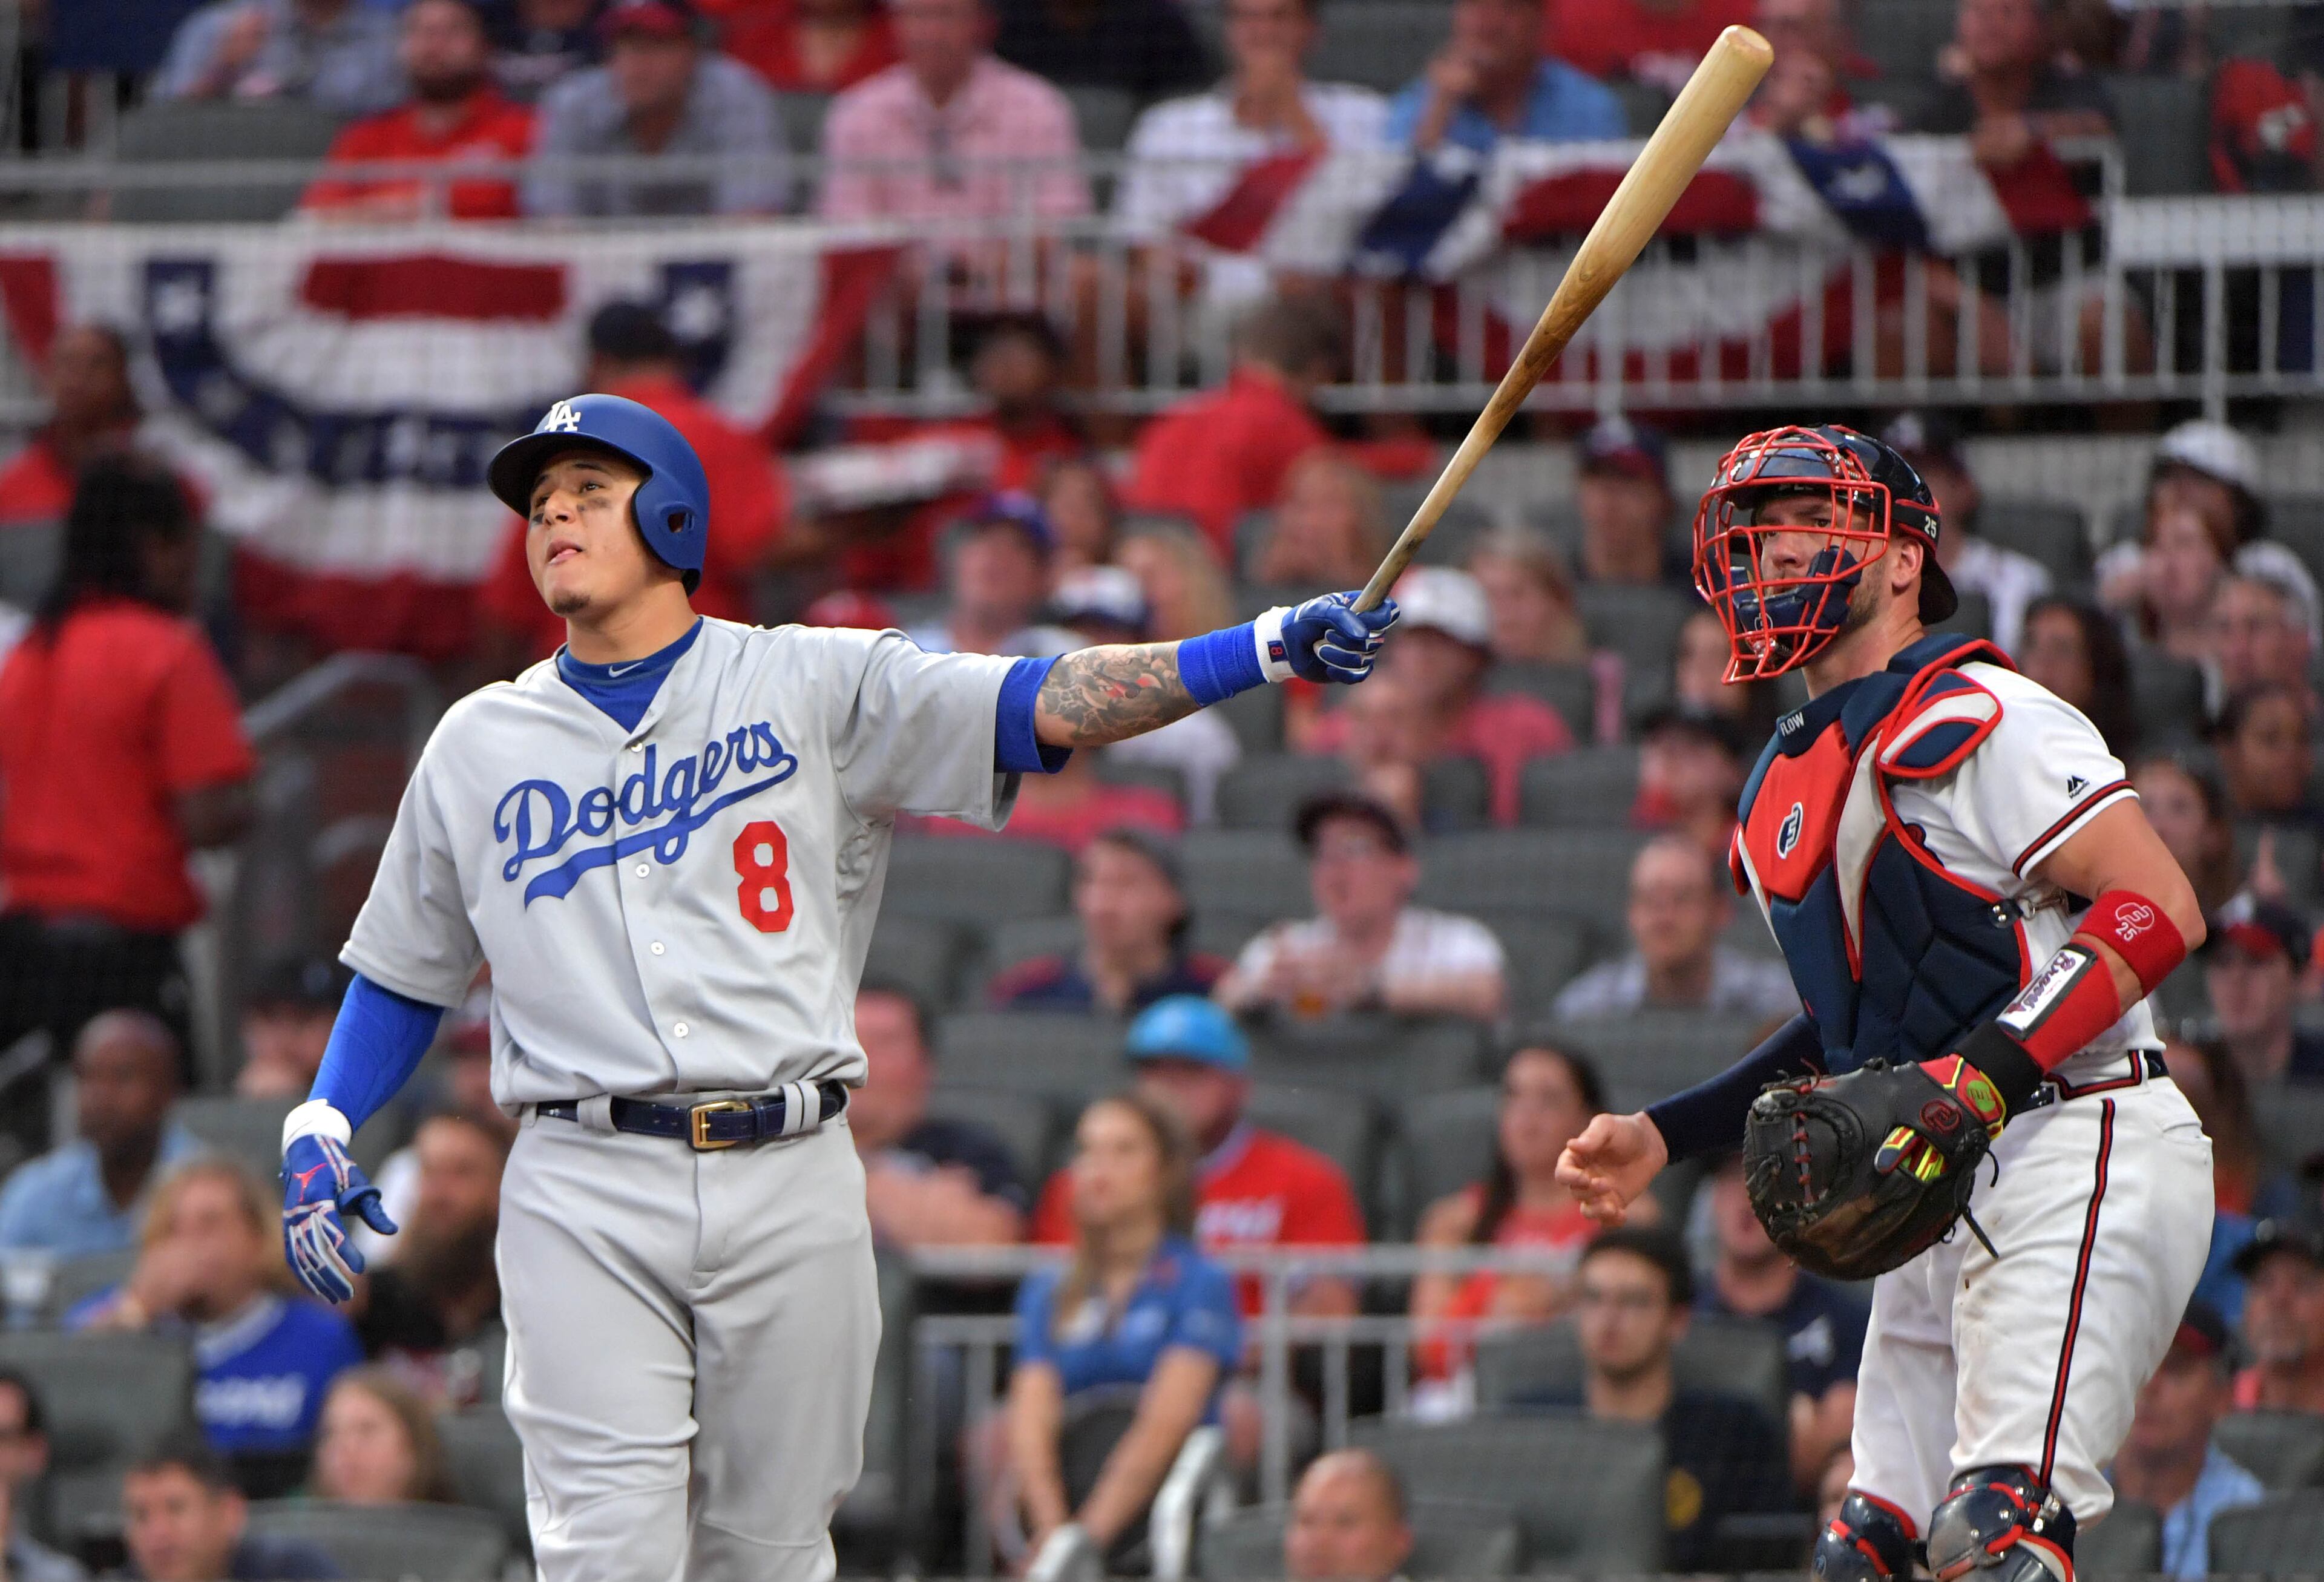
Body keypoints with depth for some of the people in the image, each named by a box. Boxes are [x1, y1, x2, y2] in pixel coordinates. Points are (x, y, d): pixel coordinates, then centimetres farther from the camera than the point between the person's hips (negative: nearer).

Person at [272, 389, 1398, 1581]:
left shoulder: (813, 687, 7)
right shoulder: (478, 745, 14)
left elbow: (1048, 707, -3)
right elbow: (403, 973, 22)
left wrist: (1275, 646, -16)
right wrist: (318, 1129, 5)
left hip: (788, 1181, 0)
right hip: (583, 1194, 0)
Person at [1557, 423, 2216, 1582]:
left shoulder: (1976, 722, -10)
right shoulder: (1790, 789, 19)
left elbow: (2160, 911, -17)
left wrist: (1984, 1073, -25)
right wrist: (1665, 1136, 21)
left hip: (2076, 1151, -9)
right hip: (1942, 1202, 9)